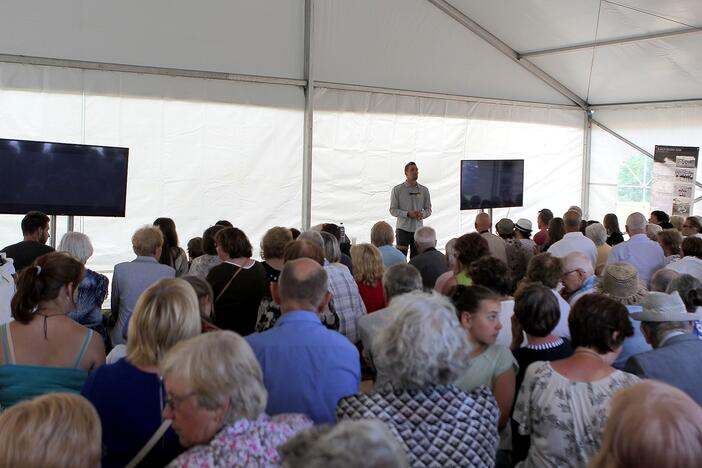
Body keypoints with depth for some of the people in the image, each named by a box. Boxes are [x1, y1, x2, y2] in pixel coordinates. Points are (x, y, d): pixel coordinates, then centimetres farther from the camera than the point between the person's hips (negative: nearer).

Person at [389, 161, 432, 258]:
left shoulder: (424, 190, 8)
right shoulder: (397, 189, -1)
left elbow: (428, 209, 11)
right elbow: (393, 210, -4)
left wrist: (422, 214, -12)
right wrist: (408, 214, -18)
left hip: (418, 229, 3)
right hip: (403, 228, -3)